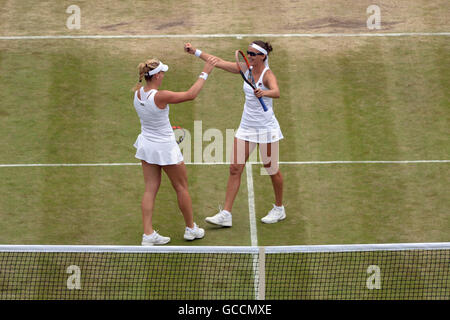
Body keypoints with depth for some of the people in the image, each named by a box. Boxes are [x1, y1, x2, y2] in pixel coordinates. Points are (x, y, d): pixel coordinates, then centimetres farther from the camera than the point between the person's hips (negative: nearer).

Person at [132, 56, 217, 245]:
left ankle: (148, 234, 6)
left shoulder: (138, 93, -7)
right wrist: (205, 73, -14)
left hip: (146, 144, 6)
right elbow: (190, 95, -19)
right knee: (181, 188, 12)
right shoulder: (160, 97, -27)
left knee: (150, 189, 9)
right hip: (165, 147, -6)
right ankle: (191, 229, 26)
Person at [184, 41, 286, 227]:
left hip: (266, 128, -6)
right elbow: (219, 62, 7)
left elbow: (276, 92, -37)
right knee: (235, 168, 0)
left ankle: (279, 209, 27)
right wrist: (196, 52, 5)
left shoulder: (267, 75, -17)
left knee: (272, 170, 6)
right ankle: (226, 214, -1)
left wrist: (264, 92, -58)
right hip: (246, 126, 7)